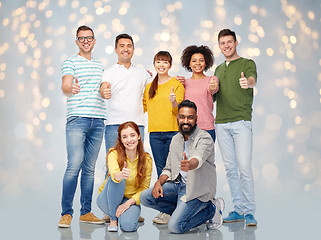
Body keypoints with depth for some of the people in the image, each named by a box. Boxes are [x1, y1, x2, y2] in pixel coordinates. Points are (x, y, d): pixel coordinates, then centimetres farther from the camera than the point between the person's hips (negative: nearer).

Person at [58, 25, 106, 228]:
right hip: (77, 119, -5)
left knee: (90, 168, 7)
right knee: (74, 166, -12)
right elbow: (65, 86, -12)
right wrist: (71, 88, -36)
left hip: (98, 120, 5)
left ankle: (86, 212, 12)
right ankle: (66, 213, -4)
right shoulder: (71, 62, 3)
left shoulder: (100, 65, 21)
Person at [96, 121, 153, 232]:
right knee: (117, 180, -33)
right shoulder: (114, 154, -16)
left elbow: (144, 188, -8)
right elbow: (114, 174, -37)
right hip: (108, 200, 0)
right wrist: (120, 175, -61)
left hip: (131, 200, 1)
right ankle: (113, 219, -14)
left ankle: (130, 214, 6)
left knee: (128, 225, -31)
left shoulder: (147, 160, -8)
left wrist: (129, 202, -22)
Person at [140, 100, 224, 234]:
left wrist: (189, 165, -60)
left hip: (197, 189, -7)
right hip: (178, 184, 7)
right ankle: (184, 210, 4)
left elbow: (198, 159, -36)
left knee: (175, 227, -20)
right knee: (145, 197, -10)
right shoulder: (176, 139, 9)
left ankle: (211, 209, 2)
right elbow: (168, 168, 13)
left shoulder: (204, 138, -14)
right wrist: (159, 182, -7)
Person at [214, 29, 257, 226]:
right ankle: (239, 209, 15)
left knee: (244, 167, -10)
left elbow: (253, 79, -21)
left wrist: (248, 83, -44)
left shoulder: (247, 63, 2)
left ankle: (250, 211, -1)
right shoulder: (218, 69, 21)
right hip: (221, 123, 6)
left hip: (241, 122, -6)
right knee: (230, 169, 7)